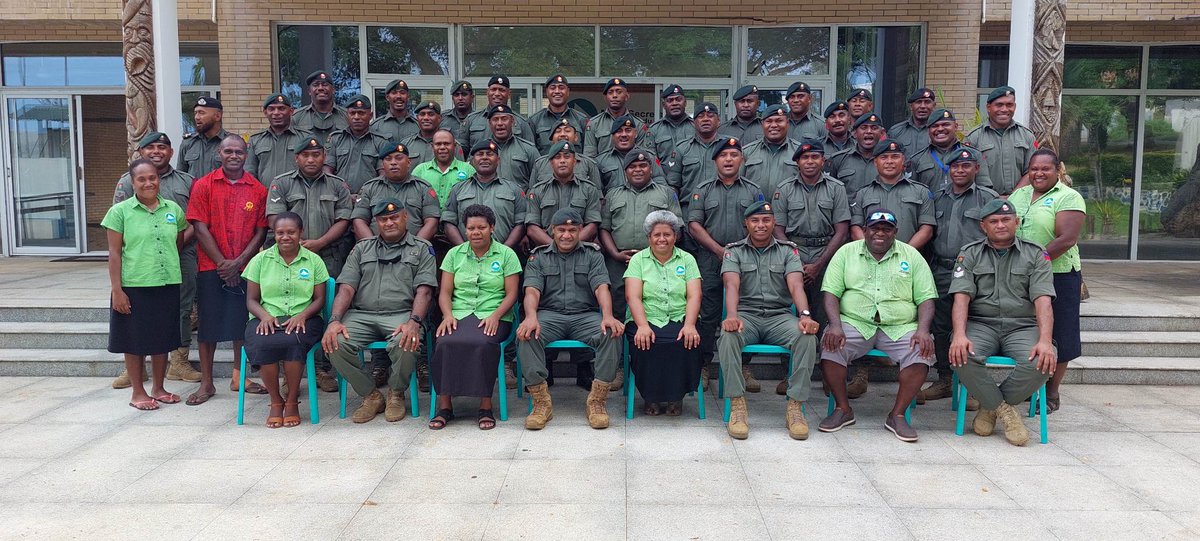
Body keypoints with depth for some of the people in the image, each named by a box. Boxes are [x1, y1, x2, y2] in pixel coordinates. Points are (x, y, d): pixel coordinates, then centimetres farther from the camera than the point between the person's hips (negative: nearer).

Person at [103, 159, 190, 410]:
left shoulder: (173, 209, 7)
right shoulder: (120, 212, -4)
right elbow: (114, 253, -5)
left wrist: (195, 226, 3)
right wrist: (116, 290, -9)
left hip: (167, 285, 3)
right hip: (134, 286, -3)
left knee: (162, 339, 13)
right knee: (135, 341, 6)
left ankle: (158, 388, 28)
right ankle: (138, 393, 19)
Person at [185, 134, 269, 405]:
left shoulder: (258, 189, 4)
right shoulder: (203, 186, 0)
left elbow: (261, 230, 1)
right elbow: (200, 228, -4)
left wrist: (239, 261, -10)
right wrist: (223, 263, -10)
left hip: (245, 268, 2)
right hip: (211, 268, -1)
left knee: (243, 322, 8)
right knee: (208, 324, 2)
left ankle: (239, 377, 22)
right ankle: (206, 383, 11)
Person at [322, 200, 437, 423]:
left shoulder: (422, 249, 12)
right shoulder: (362, 249, 21)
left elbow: (424, 291, -1)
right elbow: (346, 288, 10)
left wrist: (414, 322, -20)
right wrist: (335, 320, -8)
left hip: (402, 315, -3)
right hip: (361, 315, 3)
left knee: (405, 343, -36)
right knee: (335, 343, -26)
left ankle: (396, 394, -3)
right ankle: (371, 395, -4)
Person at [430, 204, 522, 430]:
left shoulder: (506, 254, 8)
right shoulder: (454, 254, 16)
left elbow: (511, 294, 3)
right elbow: (445, 292, 11)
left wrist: (495, 316, -14)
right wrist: (448, 315, -9)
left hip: (493, 316, -2)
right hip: (459, 314, 2)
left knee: (483, 344, -36)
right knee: (446, 343, -31)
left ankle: (486, 407, -24)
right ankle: (444, 406, -20)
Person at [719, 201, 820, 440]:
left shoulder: (788, 250, 12)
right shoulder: (734, 251, 9)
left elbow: (796, 285, -4)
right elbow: (732, 285, -8)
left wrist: (805, 315, -25)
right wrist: (732, 316, -29)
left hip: (780, 315, 1)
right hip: (746, 315, -1)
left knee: (807, 336, -30)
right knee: (728, 335, -35)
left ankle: (796, 405, -21)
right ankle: (737, 405, -27)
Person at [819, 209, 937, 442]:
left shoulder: (911, 256, 12)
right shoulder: (847, 252, 11)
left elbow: (926, 298, 7)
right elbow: (831, 292, 3)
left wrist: (923, 329, -12)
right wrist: (835, 325, -16)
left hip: (900, 327, 1)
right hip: (854, 323, 0)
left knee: (922, 351, -28)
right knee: (830, 346, -29)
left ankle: (897, 415, -13)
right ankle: (843, 409, -10)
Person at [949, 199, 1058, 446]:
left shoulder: (1035, 254, 8)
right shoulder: (970, 253, 9)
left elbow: (1043, 301, -4)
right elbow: (961, 298, -4)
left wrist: (1045, 341, -22)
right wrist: (959, 335, -23)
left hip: (1022, 326, 1)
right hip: (981, 324, 0)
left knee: (1044, 361, -31)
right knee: (962, 356, -32)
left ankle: (990, 406, -7)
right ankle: (1004, 411, -10)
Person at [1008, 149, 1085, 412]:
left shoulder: (1068, 198, -6)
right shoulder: (1018, 195, 13)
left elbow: (1067, 239, -17)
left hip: (1057, 276, -5)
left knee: (1055, 337, 3)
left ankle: (1051, 393, 16)